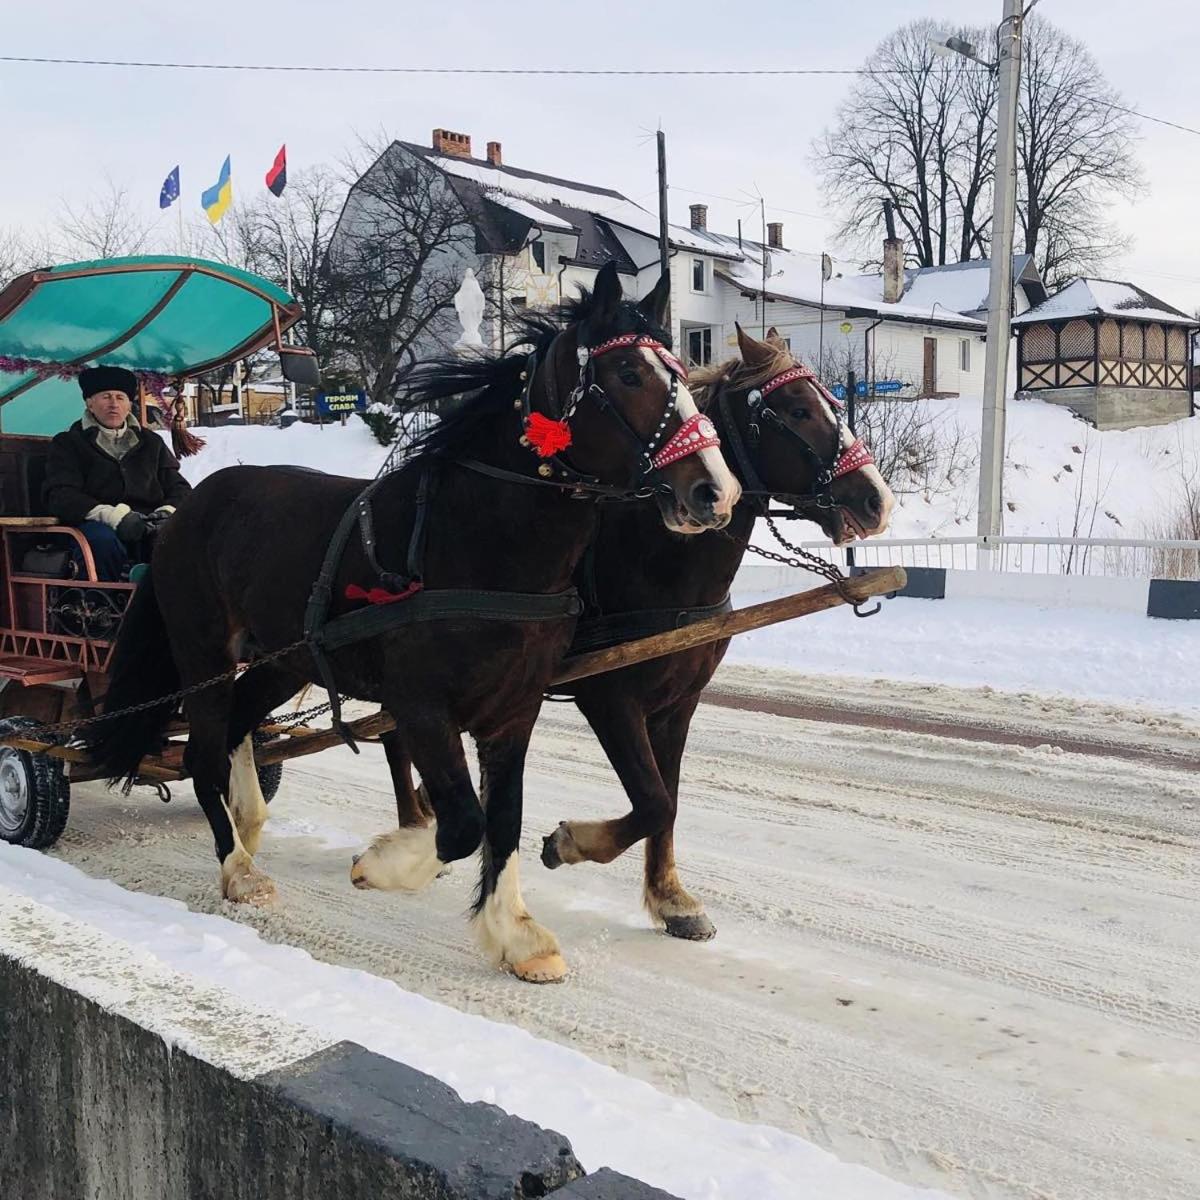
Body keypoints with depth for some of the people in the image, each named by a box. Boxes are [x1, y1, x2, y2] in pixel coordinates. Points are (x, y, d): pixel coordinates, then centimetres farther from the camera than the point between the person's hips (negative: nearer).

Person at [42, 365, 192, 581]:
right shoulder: (68, 443, 16)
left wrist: (168, 511, -5)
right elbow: (60, 496, 1)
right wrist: (113, 515, -18)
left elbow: (179, 487, 22)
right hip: (100, 525, -2)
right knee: (101, 538, -40)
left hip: (151, 525, 2)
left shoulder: (151, 442, 26)